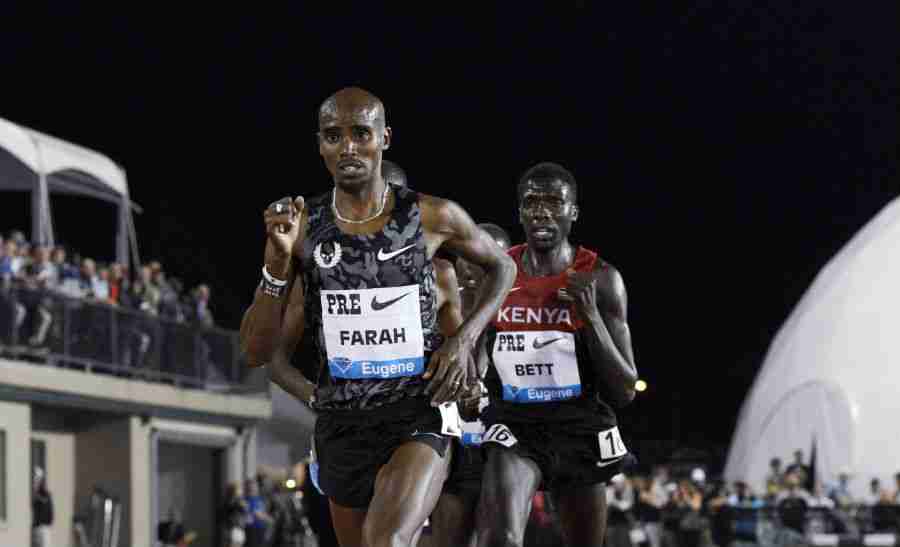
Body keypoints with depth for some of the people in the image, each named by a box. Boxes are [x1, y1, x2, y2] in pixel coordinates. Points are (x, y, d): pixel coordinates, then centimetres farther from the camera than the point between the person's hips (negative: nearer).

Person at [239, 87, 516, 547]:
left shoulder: (432, 217, -4)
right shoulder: (302, 229, -1)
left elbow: (502, 267, 16)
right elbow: (257, 354, -4)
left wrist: (465, 338, -1)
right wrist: (278, 259, -17)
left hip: (419, 420, -3)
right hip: (341, 425, 4)